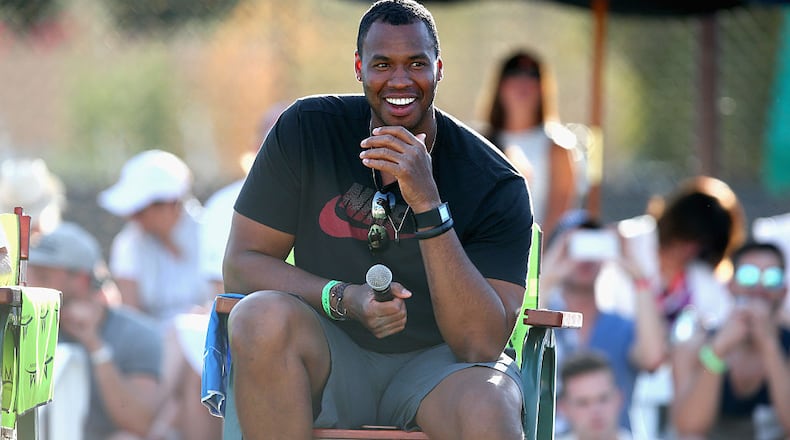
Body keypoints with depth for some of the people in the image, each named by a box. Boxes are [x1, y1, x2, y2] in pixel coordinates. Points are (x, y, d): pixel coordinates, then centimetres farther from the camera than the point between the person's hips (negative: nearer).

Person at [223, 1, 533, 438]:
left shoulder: (496, 184, -10)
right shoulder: (306, 131, -4)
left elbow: (481, 344, -19)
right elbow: (241, 264, -3)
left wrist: (427, 202, -28)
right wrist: (345, 299, -22)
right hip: (331, 355, 2)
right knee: (261, 316, -31)